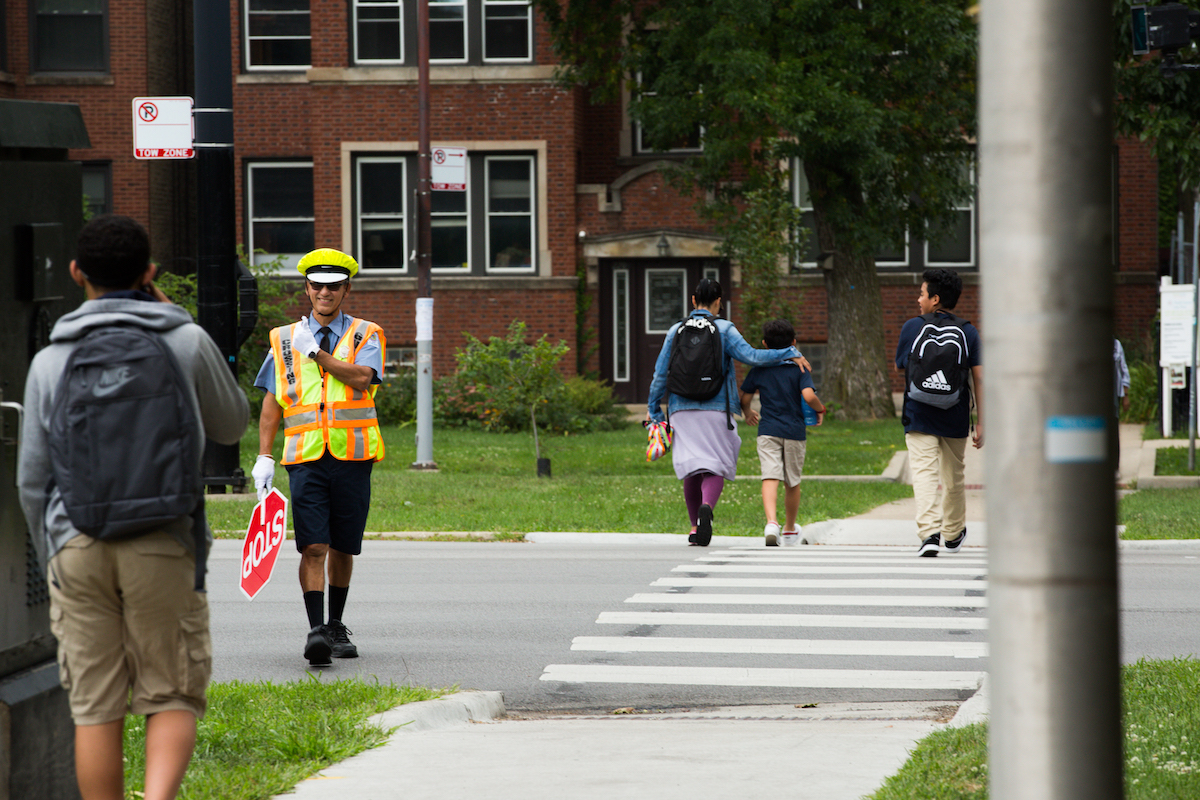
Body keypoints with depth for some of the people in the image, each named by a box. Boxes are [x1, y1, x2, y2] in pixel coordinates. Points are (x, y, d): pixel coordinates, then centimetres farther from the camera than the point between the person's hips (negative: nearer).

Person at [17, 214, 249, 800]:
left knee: (96, 707, 6)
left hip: (77, 547, 2)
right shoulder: (187, 343, 2)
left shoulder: (49, 362, 6)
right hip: (163, 544, -1)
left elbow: (33, 480, 8)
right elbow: (230, 425, 19)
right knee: (172, 696, 6)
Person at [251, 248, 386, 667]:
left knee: (342, 549, 8)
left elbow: (362, 378, -12)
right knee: (313, 548, -13)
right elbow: (272, 401, 12)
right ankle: (316, 631, -18)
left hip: (352, 457, 0)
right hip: (306, 457, 0)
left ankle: (336, 628, 23)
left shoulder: (365, 336, 8)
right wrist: (264, 456, 3)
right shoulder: (285, 339, 12)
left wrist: (317, 353, -10)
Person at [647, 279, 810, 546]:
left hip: (682, 410, 3)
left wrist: (653, 408, 17)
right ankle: (706, 507, -30)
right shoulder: (724, 330, -1)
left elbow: (660, 373, 9)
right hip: (714, 410, -3)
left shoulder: (677, 330, 8)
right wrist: (790, 353, -5)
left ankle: (695, 527, 9)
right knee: (715, 468, -1)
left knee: (692, 469, 10)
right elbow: (751, 356, -12)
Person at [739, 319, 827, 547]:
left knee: (770, 478, -12)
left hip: (768, 431, 0)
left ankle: (771, 522, -35)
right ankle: (789, 530, 29)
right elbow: (809, 396, -17)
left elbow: (744, 398, 10)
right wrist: (820, 409, 3)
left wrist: (747, 413, 31)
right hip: (794, 430, 0)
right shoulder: (799, 369, -3)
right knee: (792, 483, 15)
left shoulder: (759, 369, 4)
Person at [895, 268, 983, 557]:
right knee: (953, 477, 18)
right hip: (956, 418, 3)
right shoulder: (969, 332, 2)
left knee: (924, 473, -9)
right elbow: (979, 378, -1)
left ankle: (929, 532, -27)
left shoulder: (913, 327, -2)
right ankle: (952, 534, 33)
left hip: (919, 415, -3)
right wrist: (981, 423, 1)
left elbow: (899, 364, 11)